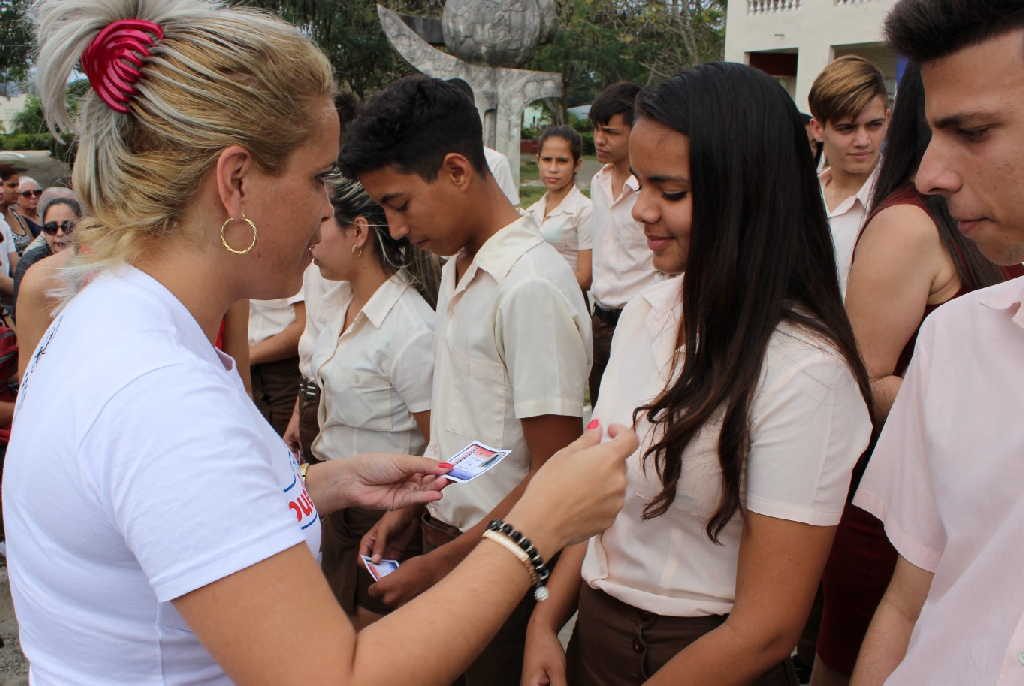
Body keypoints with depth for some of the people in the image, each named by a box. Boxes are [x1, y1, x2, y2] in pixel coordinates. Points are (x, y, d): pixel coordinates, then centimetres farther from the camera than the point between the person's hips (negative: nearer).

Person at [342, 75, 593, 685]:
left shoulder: (533, 288, -23)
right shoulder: (458, 264, 4)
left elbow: (554, 476, -21)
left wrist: (436, 568, -15)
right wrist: (409, 508, 11)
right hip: (445, 532, 7)